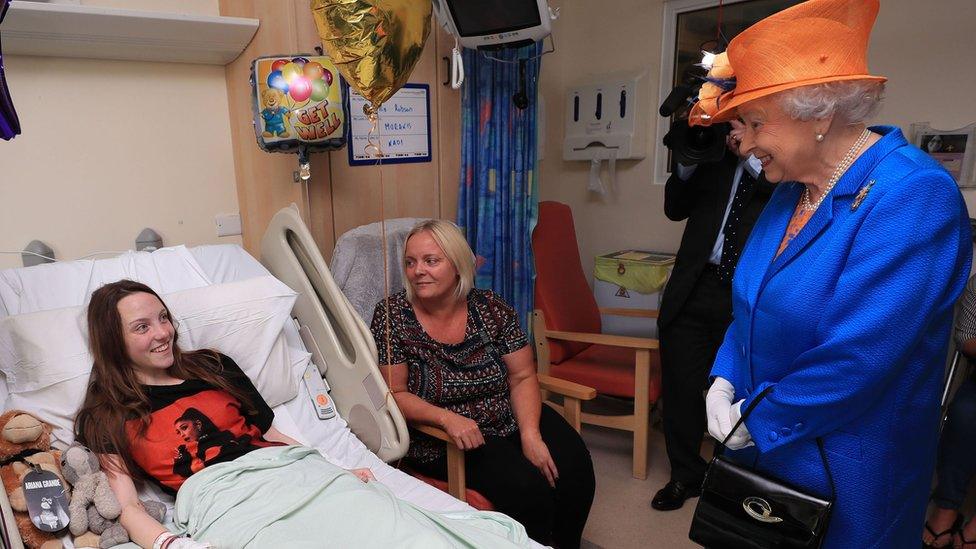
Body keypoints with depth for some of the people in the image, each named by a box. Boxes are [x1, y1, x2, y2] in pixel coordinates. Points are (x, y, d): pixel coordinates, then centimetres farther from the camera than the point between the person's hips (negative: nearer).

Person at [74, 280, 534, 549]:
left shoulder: (213, 365, 26)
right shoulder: (106, 417, 17)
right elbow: (127, 508, 6)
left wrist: (339, 471, 11)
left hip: (294, 469, 5)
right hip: (225, 497, -4)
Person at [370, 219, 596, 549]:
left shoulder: (491, 308, -4)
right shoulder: (392, 316, -10)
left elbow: (522, 377, -1)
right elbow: (394, 394, -10)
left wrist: (530, 433, -16)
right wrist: (447, 417, -26)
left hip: (510, 419, 4)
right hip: (439, 436, -3)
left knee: (575, 468, -15)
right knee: (526, 487, -24)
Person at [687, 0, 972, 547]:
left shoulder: (913, 195, -22)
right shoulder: (791, 189, 2)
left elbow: (858, 358, -28)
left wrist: (757, 420, -17)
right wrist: (723, 384, -5)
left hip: (843, 474, -7)